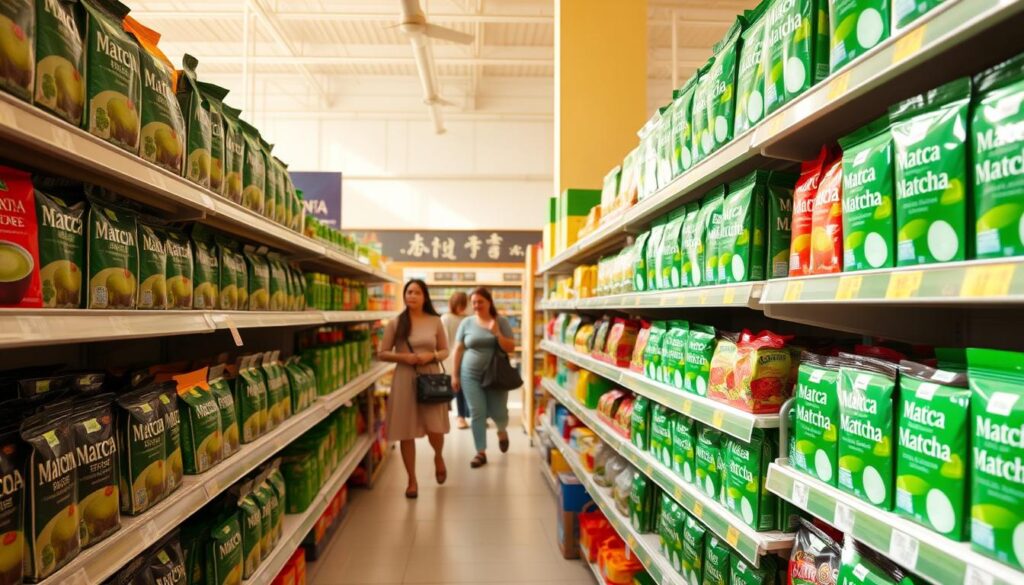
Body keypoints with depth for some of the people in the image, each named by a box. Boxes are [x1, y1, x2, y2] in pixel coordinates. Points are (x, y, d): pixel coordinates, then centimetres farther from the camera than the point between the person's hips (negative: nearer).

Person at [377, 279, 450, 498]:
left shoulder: (435, 322, 4)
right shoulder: (395, 323, 1)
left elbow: (445, 351, 10)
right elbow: (381, 353, 3)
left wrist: (431, 356, -11)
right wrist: (403, 357, -13)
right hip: (404, 380, 0)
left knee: (435, 429, -4)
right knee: (406, 433, 3)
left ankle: (438, 457, 33)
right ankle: (412, 481, 20)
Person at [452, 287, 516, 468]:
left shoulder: (501, 322, -2)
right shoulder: (467, 323, 0)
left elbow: (511, 348, -5)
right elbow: (458, 350, 4)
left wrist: (497, 333, -20)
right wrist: (455, 375, 2)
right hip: (471, 375, 0)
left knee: (498, 412, 5)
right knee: (477, 413, -1)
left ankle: (502, 431, 40)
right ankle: (481, 452, 11)